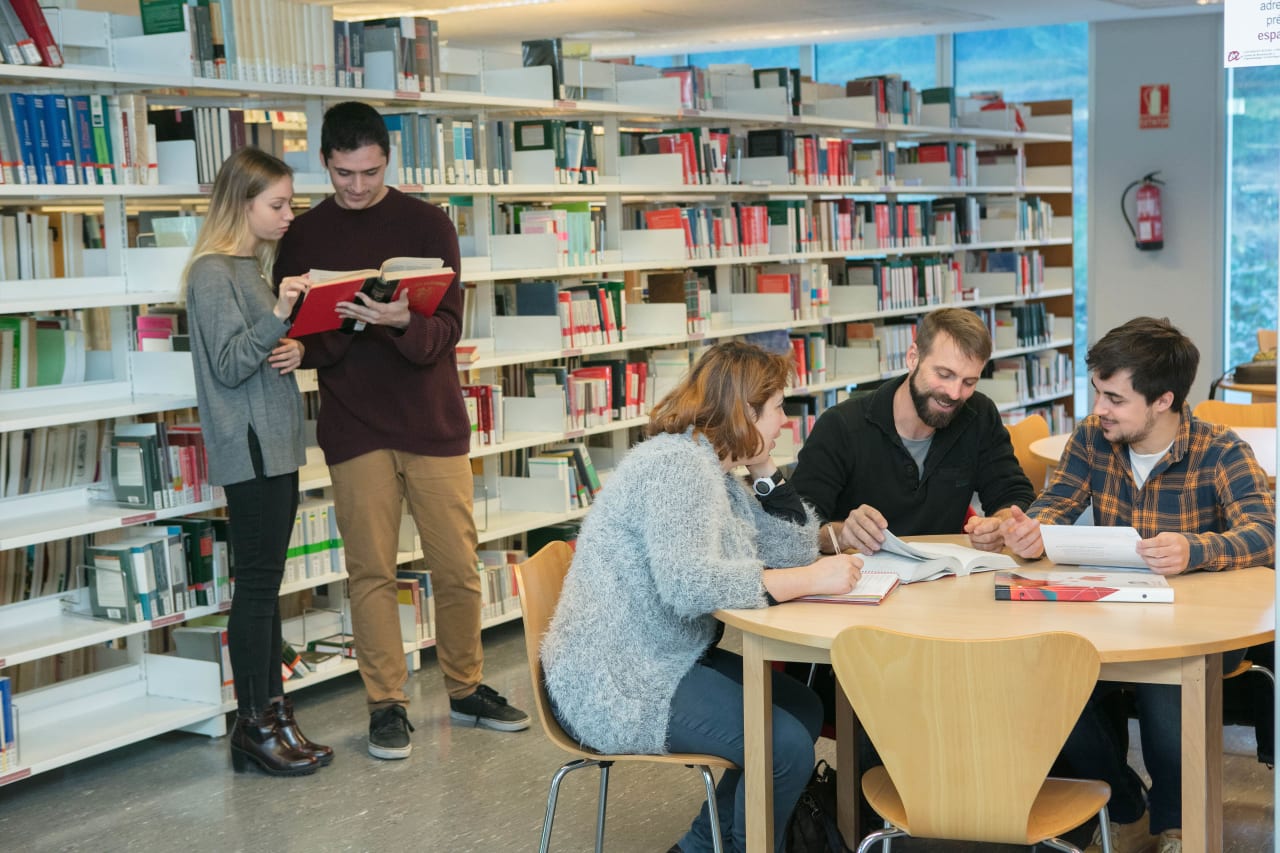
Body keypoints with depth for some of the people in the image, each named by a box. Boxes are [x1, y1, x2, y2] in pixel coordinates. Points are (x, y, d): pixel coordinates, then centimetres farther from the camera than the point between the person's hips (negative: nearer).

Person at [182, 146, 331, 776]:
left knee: (266, 582, 11)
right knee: (257, 583, -4)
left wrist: (295, 349, 1)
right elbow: (229, 365, -17)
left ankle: (272, 712, 17)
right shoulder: (212, 274, -12)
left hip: (276, 444, 9)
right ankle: (253, 726, 3)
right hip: (248, 448, -9)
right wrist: (278, 317, -29)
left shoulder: (254, 267, 15)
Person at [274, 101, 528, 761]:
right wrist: (342, 325, -19)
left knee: (458, 568, 5)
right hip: (354, 428, 0)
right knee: (371, 571, 3)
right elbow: (299, 341, 2)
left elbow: (447, 330, -7)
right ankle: (387, 706, 14)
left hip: (433, 422, 0)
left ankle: (467, 689, 22)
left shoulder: (425, 224, 0)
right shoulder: (304, 238, 3)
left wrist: (401, 324, -29)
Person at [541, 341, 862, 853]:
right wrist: (811, 579, -28)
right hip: (617, 688, -11)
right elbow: (688, 585, -33)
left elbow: (790, 554, 11)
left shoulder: (716, 472, 12)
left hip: (669, 663, 11)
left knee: (803, 708, 12)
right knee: (785, 746, -18)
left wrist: (764, 471, 2)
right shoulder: (678, 464, -19)